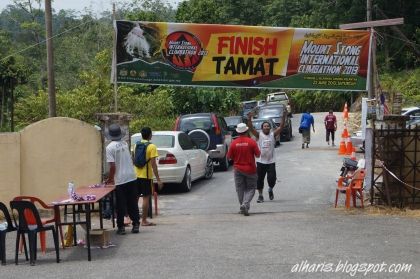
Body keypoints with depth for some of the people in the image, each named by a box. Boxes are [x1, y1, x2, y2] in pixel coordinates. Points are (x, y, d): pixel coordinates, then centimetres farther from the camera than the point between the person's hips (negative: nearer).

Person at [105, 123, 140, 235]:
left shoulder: (110, 147, -12)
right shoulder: (125, 144, 7)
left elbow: (112, 166, -16)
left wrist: (110, 179, -2)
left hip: (120, 180, -5)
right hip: (132, 177, 5)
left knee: (121, 205, 4)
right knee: (133, 203, 11)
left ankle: (121, 227, 8)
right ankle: (136, 225, 12)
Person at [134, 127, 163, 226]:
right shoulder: (152, 147, -11)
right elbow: (153, 164, -15)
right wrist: (158, 179, -13)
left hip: (136, 175, 6)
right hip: (146, 176, -6)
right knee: (146, 198, 0)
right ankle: (144, 221, 1)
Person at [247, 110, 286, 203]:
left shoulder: (273, 134, 2)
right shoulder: (259, 135, -1)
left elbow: (281, 127, -7)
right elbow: (251, 128, -13)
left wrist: (283, 117, -19)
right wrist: (249, 119, -26)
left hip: (271, 161, 0)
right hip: (261, 161, 0)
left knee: (272, 178, -8)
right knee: (259, 179, 5)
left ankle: (270, 189, 22)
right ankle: (260, 195, 19)